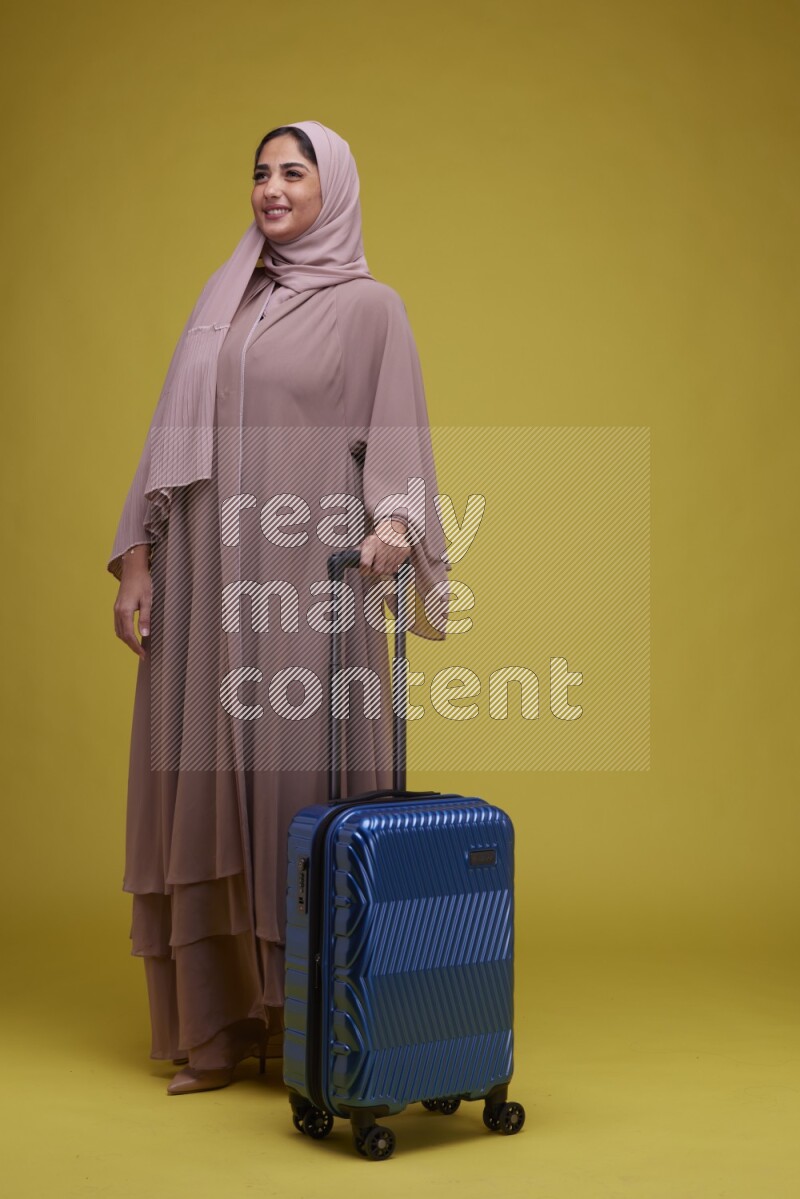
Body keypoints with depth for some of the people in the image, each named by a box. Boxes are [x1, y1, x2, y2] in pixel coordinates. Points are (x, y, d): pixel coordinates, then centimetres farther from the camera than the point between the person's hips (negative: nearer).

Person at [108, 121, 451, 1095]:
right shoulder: (223, 301, 17)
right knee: (203, 784, 3)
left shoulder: (369, 306, 3)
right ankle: (218, 1022, 13)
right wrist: (137, 558, 7)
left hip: (310, 575, -5)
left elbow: (394, 436, -5)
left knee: (305, 785, -5)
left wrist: (392, 520, -26)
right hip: (210, 574, 5)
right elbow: (174, 433, 14)